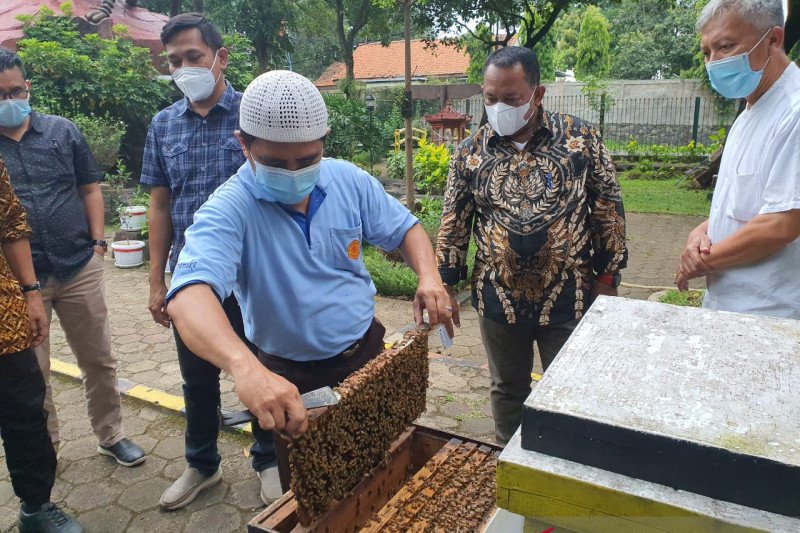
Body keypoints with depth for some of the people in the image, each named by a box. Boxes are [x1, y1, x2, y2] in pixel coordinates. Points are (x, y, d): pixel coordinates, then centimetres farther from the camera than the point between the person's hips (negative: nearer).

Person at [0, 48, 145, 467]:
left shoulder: (62, 131, 6)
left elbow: (90, 189, 10)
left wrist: (97, 242, 0)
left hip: (80, 268, 1)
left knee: (98, 360, 11)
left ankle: (111, 435, 28)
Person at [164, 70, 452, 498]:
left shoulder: (350, 181, -9)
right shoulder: (229, 210, -25)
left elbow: (404, 229, 3)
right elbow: (189, 296, -41)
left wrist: (429, 276, -19)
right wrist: (245, 367, -60)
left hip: (367, 352, 5)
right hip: (289, 381, -4)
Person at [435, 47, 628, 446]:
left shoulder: (580, 137, -5)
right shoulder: (470, 151, -1)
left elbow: (608, 210, -1)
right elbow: (453, 224, 2)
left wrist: (607, 277, -1)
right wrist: (444, 287, 0)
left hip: (568, 297, -1)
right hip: (498, 299, 2)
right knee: (507, 390, 19)